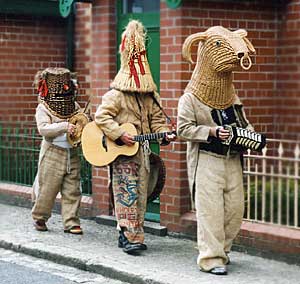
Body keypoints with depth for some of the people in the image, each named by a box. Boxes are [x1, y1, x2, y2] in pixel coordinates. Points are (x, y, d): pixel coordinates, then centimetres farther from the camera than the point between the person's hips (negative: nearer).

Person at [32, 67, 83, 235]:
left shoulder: (74, 106, 11)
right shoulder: (43, 108, -5)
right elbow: (44, 129, -20)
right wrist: (65, 126, -29)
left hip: (72, 153, 5)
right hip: (52, 153, -4)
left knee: (72, 191, 3)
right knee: (47, 189, 3)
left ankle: (71, 222, 9)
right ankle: (40, 218, 23)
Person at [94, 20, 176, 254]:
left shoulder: (150, 97, 13)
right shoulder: (116, 95, -6)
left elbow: (156, 119, 16)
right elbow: (102, 116, -14)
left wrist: (164, 134, -4)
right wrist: (120, 135, -21)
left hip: (142, 152, 7)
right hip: (122, 154, -7)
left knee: (141, 195, 9)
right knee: (127, 194, -10)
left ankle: (128, 235, 18)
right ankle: (131, 237, -11)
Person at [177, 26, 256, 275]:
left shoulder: (232, 96, 14)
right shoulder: (191, 98, -6)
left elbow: (244, 122, 23)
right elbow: (184, 128, -11)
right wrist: (213, 132, -20)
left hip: (233, 160, 6)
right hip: (206, 161, -6)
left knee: (235, 208, 6)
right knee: (210, 210, -8)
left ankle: (221, 249, 25)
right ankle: (211, 259, -3)